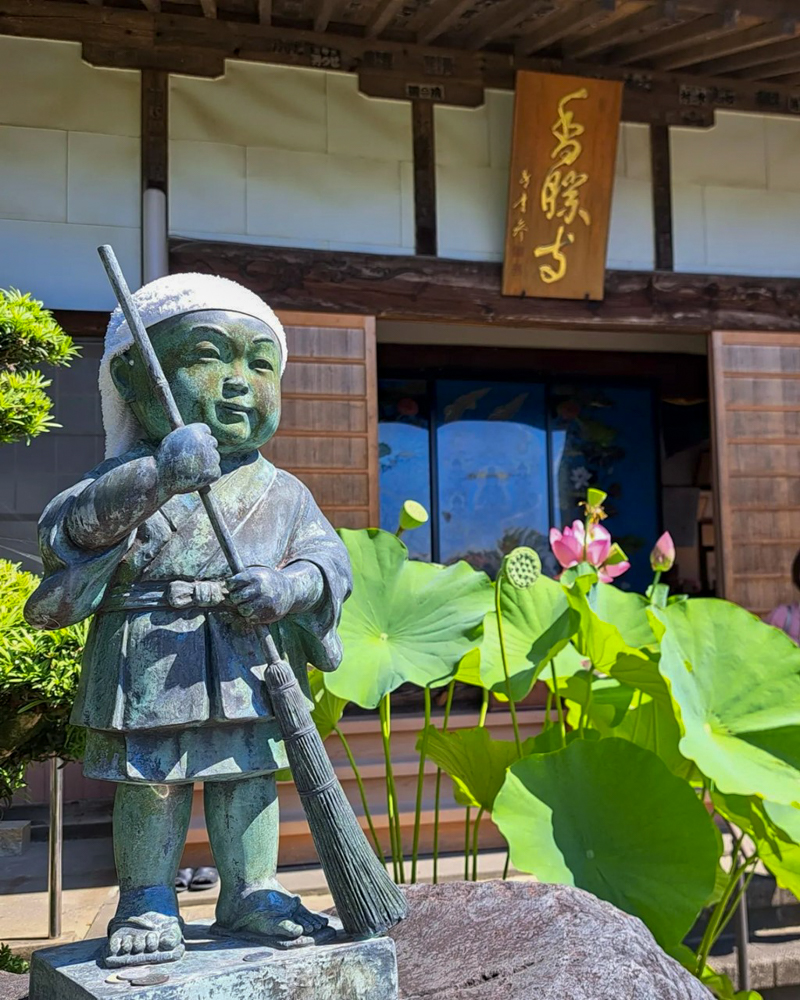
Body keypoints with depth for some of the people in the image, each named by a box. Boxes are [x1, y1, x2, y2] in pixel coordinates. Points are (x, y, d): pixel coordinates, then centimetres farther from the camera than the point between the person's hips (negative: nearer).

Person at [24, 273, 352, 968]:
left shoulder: (281, 492, 8)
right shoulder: (131, 477, -3)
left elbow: (329, 555, 5)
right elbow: (68, 528, -19)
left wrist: (290, 585, -19)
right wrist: (155, 478, -34)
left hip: (249, 669, 3)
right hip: (151, 666, -2)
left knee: (248, 780, 11)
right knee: (151, 784, 6)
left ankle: (251, 897, 27)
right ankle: (148, 906, 23)